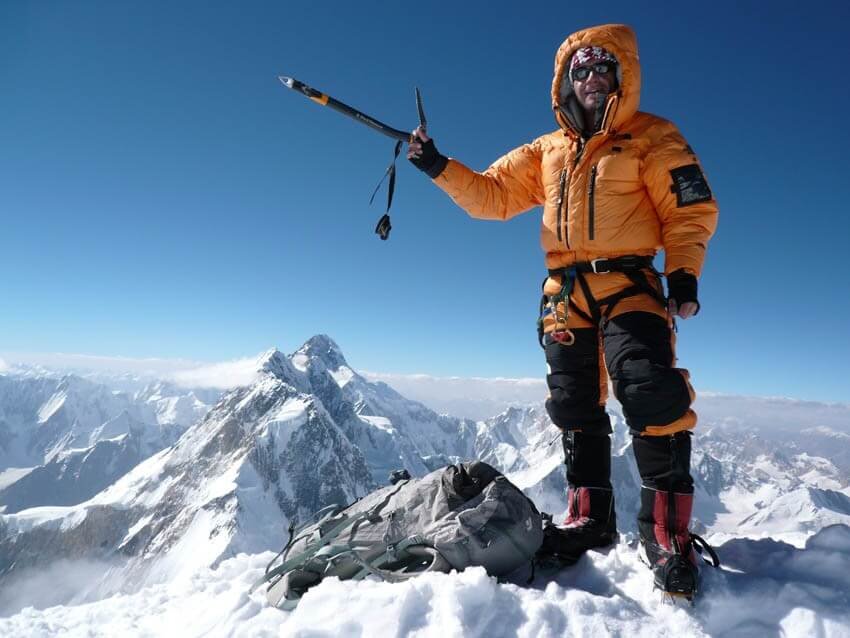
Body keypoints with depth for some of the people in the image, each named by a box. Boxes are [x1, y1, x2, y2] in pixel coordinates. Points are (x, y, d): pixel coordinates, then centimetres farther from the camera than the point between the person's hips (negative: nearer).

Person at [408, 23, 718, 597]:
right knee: (576, 410, 7)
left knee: (652, 396, -21)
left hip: (629, 285, -4)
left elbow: (691, 209, 1)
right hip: (565, 294, 4)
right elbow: (491, 196, 14)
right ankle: (591, 519, 21)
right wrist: (440, 167, 3)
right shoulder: (545, 151, 18)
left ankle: (667, 531, -6)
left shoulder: (652, 138, 7)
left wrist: (684, 272, -11)